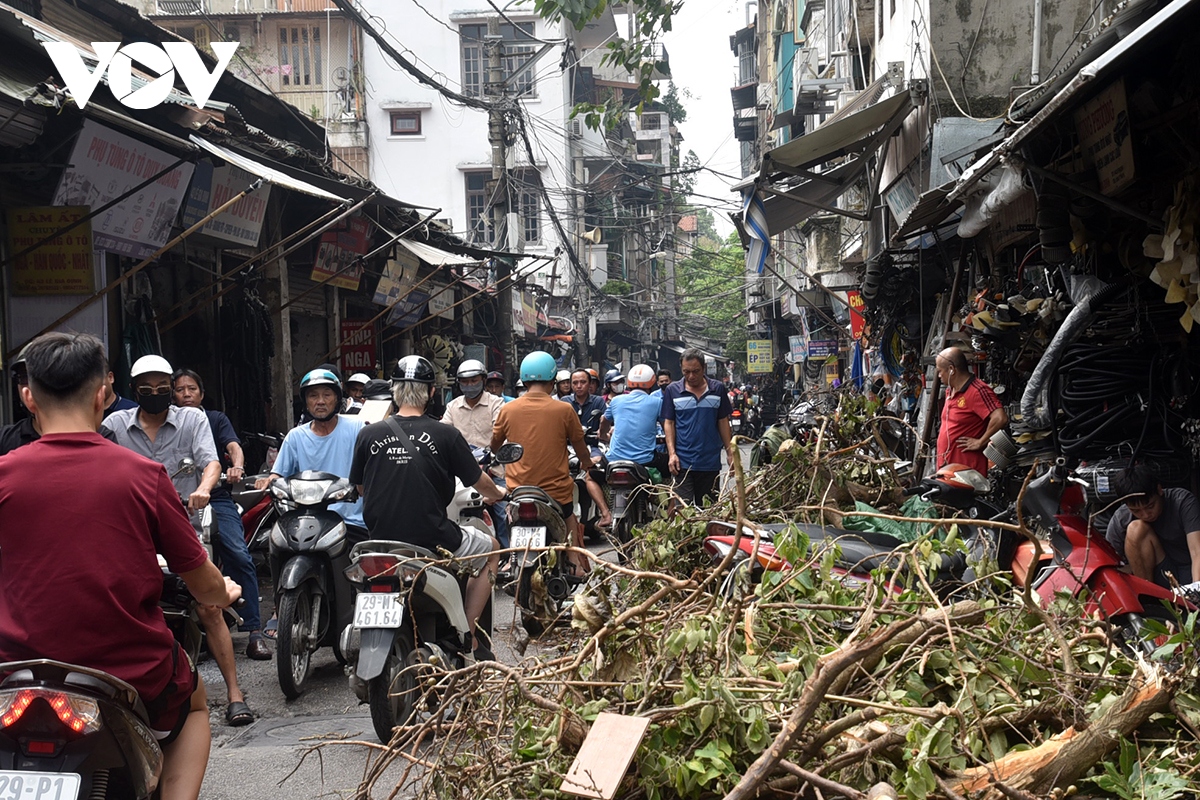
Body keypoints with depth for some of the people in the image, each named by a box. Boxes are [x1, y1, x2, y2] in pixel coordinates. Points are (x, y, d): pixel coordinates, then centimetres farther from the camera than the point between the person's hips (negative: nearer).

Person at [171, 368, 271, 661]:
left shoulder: (216, 419, 17)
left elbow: (233, 446, 0)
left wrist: (237, 466, -22)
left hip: (215, 497, -1)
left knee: (239, 555, -19)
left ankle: (254, 631, -20)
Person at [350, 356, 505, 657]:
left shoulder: (368, 435, -1)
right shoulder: (446, 435, -8)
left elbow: (360, 488, 13)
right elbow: (479, 482, 3)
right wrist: (498, 495, 27)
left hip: (382, 539, 4)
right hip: (434, 540, -4)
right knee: (492, 549, 24)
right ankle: (469, 634, 16)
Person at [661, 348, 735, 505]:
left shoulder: (718, 389, 6)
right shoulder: (672, 390, 2)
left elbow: (723, 422, 10)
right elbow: (668, 423, 3)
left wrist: (730, 453, 6)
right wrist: (672, 453, -6)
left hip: (710, 462, 2)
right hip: (683, 462, -2)